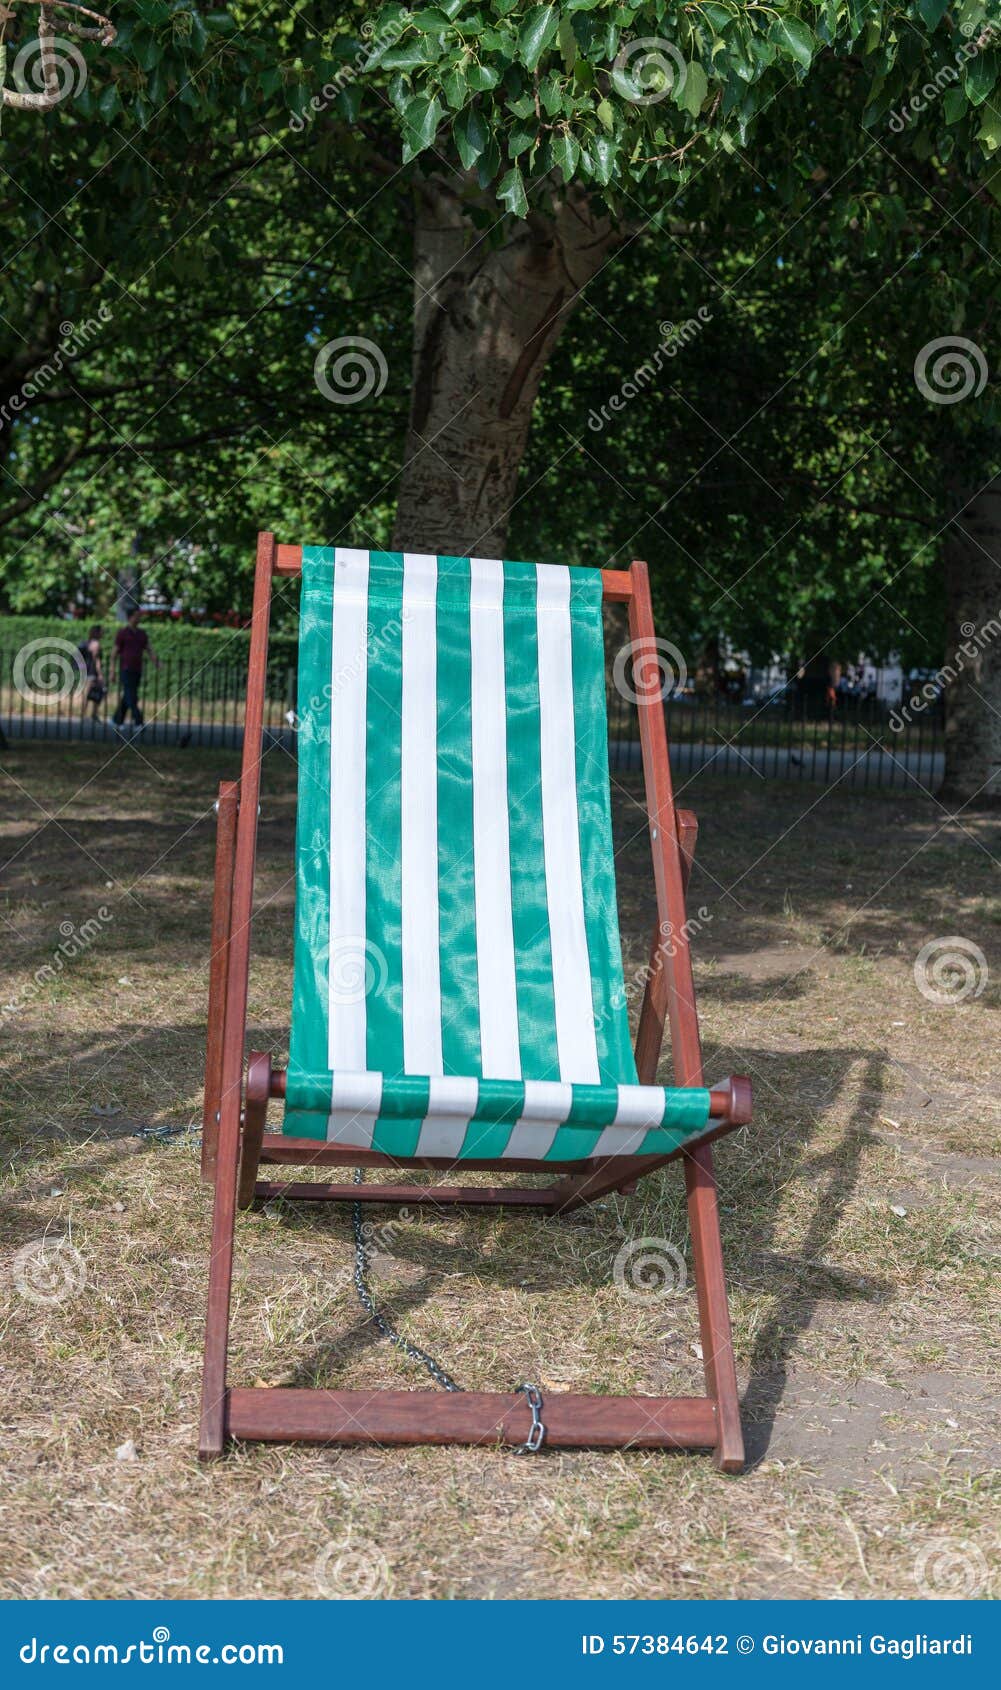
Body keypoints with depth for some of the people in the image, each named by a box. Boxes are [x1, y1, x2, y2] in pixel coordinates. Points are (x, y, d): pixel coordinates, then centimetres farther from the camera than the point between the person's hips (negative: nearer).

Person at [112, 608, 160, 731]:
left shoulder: (142, 633, 12)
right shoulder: (122, 633, -3)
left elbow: (149, 649, 7)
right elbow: (115, 652, -2)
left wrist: (156, 661, -12)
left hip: (137, 670, 6)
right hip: (126, 669, -6)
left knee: (127, 697, 10)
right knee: (131, 697, -10)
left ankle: (118, 720, 20)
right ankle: (138, 722, -15)